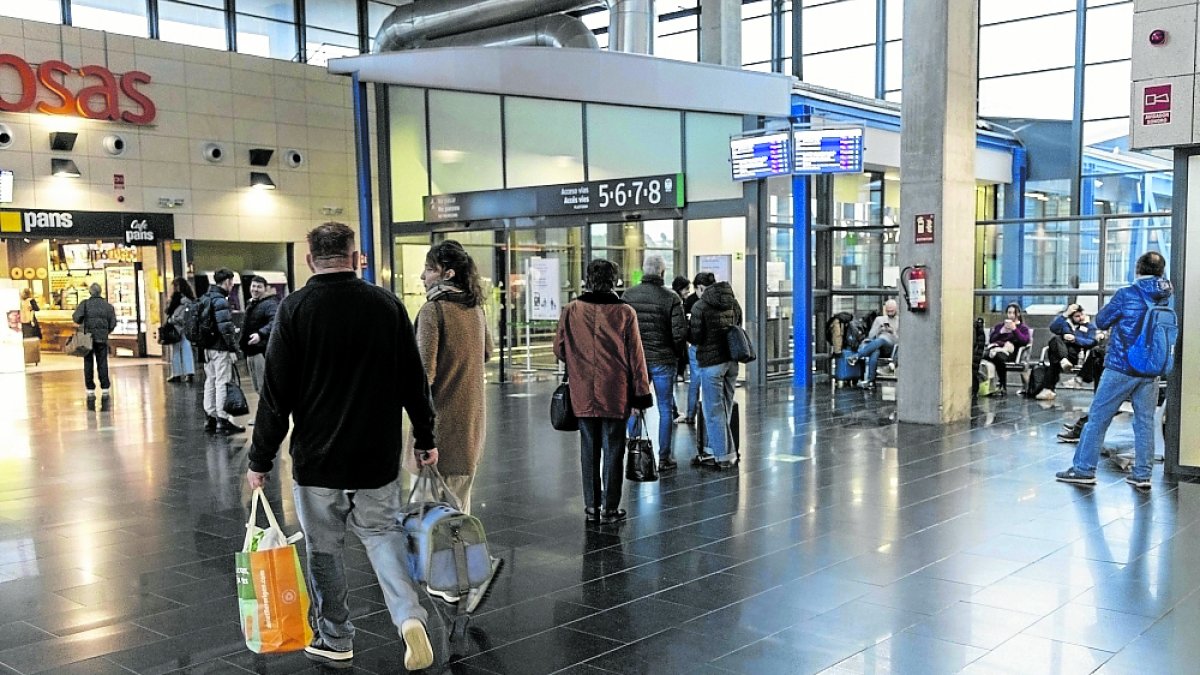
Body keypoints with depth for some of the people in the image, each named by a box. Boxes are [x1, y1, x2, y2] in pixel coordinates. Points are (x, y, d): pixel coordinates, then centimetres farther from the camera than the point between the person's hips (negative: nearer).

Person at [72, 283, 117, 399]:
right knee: (102, 363, 6)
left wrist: (81, 323, 9)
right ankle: (105, 389, 3)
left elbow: (76, 317, -13)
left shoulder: (85, 304, -1)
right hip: (102, 338, 1)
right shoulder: (108, 305, 6)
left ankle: (90, 390, 5)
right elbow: (113, 323, 3)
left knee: (88, 364, 6)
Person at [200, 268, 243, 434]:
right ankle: (223, 420, -1)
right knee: (222, 383, -4)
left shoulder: (205, 298, 13)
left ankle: (210, 419, 20)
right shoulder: (220, 300, -15)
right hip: (221, 349, -9)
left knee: (210, 383, 13)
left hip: (208, 347, 9)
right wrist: (233, 349, -16)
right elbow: (225, 328, -21)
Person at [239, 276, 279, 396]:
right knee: (257, 389, 16)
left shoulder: (270, 304, -12)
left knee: (264, 389, -12)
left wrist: (260, 334, -44)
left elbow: (274, 322, -31)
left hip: (263, 351, -10)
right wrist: (242, 343, 25)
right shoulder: (250, 305, 19)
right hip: (251, 352, 10)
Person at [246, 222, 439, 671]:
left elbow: (276, 393, -9)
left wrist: (261, 460, -1)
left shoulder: (294, 309, -8)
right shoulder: (387, 305, -1)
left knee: (324, 550, 11)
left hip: (316, 457, -2)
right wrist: (425, 439, 14)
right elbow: (414, 381, 3)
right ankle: (409, 616, -7)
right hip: (379, 455, 2)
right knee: (382, 534, 13)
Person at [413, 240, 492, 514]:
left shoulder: (433, 310, -14)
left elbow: (425, 370, -18)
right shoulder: (476, 308, 9)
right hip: (473, 416, 7)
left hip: (442, 416, -7)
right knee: (459, 500, 16)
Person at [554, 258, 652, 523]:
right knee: (612, 450, 6)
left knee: (589, 449, 12)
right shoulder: (625, 312, -7)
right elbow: (635, 356, -4)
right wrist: (641, 393, 3)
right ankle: (610, 508, 9)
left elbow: (559, 349, 6)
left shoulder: (571, 310, -2)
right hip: (615, 394, -2)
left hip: (582, 394, 2)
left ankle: (591, 507, 18)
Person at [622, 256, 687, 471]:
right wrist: (675, 353, 6)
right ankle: (664, 458, 10)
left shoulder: (628, 295, -1)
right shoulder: (671, 298, -9)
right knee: (665, 409, 7)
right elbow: (680, 332, -12)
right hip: (663, 361, -2)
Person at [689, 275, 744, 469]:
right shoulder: (733, 303, 8)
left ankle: (724, 455, 1)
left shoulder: (700, 306, -11)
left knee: (714, 410, 0)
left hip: (711, 362, -7)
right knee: (725, 408, 13)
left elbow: (695, 337, -13)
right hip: (732, 360, 7)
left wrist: (685, 330, 6)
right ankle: (716, 448, 21)